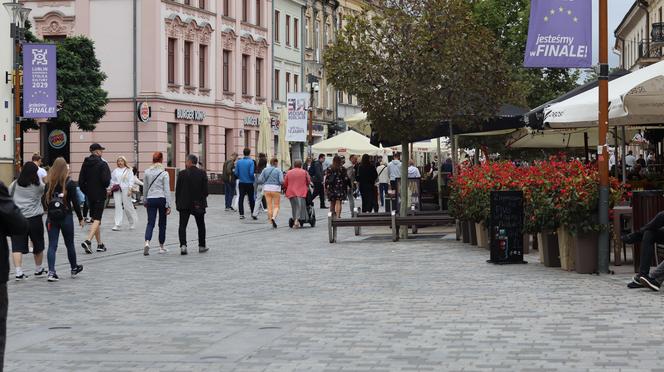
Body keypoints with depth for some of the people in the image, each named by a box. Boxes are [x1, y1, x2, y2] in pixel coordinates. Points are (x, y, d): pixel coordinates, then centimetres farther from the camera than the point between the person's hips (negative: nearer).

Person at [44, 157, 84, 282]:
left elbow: (45, 200, -1)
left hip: (51, 218, 2)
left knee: (52, 245, 2)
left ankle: (51, 272, -8)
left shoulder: (49, 183, -1)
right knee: (69, 244, 14)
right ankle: (74, 268, 30)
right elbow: (75, 202, -7)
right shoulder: (70, 183, -9)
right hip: (66, 218, -2)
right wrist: (80, 218, 1)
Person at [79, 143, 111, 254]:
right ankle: (88, 240, -26)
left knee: (95, 218, 15)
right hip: (100, 195, -6)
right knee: (97, 219, -8)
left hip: (90, 195, 6)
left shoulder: (85, 164, 7)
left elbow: (81, 181, 7)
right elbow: (106, 180, -18)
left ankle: (100, 244, 19)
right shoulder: (102, 163, -11)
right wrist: (106, 186, 3)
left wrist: (86, 192, 16)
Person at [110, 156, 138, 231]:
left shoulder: (129, 170, 2)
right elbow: (112, 180, 17)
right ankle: (117, 224, -5)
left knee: (128, 206, 1)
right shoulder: (115, 171, 12)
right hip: (117, 191, 3)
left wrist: (130, 189, -12)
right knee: (118, 206, -4)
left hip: (125, 190, -3)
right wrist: (112, 188, 7)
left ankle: (132, 223, 19)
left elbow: (131, 181, -3)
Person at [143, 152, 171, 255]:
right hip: (161, 199, -2)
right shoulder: (164, 173, -8)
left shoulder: (147, 172, 1)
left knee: (150, 222, 0)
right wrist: (168, 205, -6)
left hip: (150, 200, 2)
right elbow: (167, 190, -9)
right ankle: (161, 247, 18)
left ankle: (147, 242, -24)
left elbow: (145, 188, 8)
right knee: (162, 223, 11)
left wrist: (145, 201, 20)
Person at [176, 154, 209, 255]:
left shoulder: (182, 174, -7)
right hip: (199, 204, 2)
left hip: (184, 204, -2)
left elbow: (178, 190, -4)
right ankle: (202, 246, 23)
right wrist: (203, 200, 8)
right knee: (201, 225, 16)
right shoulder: (202, 173, -4)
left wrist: (177, 203, 5)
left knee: (182, 225, 0)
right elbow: (205, 189, -5)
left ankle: (183, 245, -16)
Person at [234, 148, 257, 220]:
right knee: (251, 199, 7)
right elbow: (251, 173, -17)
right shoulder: (251, 162, -11)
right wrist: (254, 179, 2)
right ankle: (253, 213, 8)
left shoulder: (239, 162, 0)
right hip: (249, 183, -3)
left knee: (241, 198, 7)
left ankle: (241, 214, 5)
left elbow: (236, 173, 1)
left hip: (241, 183, 3)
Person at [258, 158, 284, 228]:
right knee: (276, 206, 6)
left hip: (267, 189, 3)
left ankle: (271, 222, 12)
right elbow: (281, 181, -14)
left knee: (269, 206, 10)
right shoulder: (278, 171, -4)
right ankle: (273, 217, -20)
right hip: (276, 189, -3)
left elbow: (260, 180, -1)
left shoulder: (265, 170, 4)